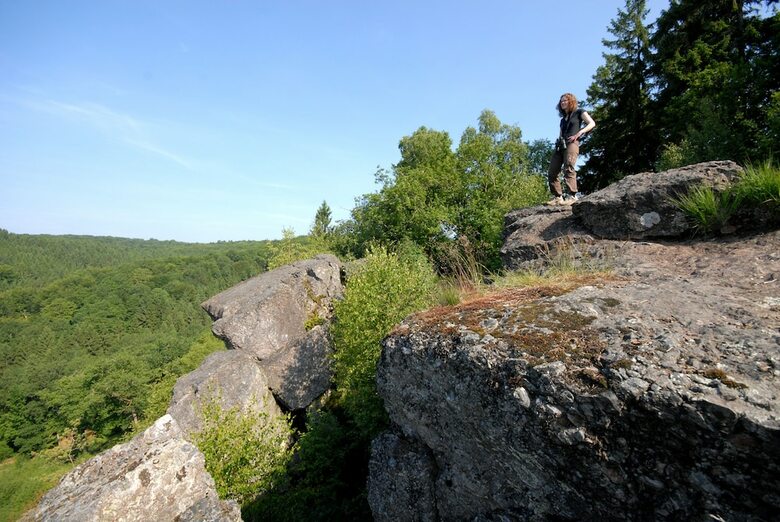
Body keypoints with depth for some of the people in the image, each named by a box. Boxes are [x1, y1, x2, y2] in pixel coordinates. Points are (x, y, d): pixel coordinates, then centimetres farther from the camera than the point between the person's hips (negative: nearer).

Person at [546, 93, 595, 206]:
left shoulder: (579, 112, 14)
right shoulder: (563, 118, 31)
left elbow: (592, 123, 4)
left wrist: (578, 134, -9)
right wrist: (558, 142, 8)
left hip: (572, 143, -7)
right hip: (560, 146, 7)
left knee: (568, 168, -24)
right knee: (552, 172, -7)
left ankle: (572, 196, -30)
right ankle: (557, 196, -7)